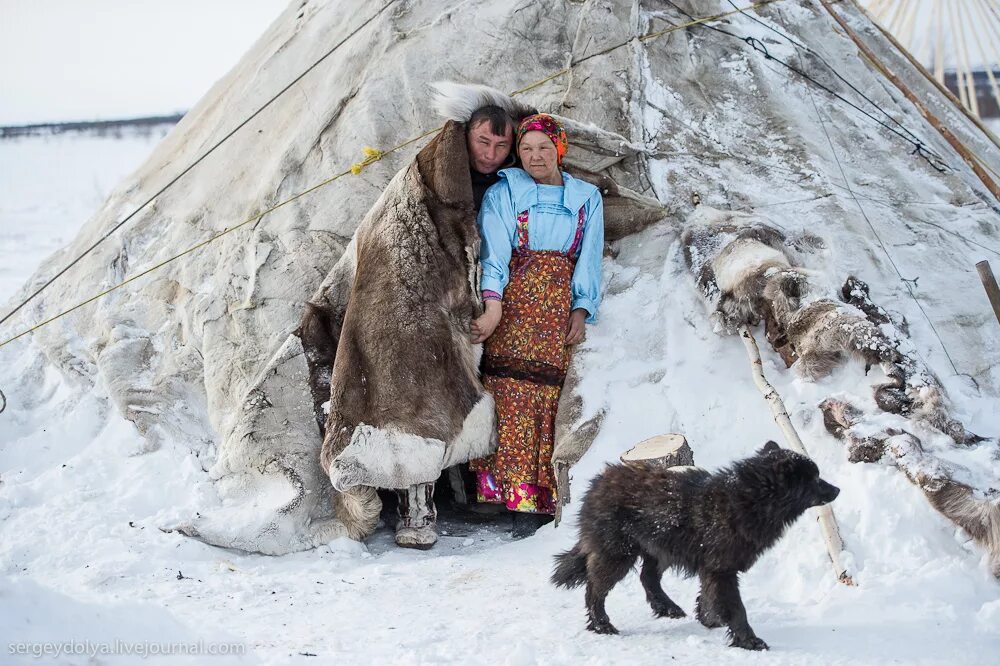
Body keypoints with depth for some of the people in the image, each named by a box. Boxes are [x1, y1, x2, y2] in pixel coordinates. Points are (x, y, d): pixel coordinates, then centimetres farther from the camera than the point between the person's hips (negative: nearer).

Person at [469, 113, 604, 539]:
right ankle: (520, 501, -12)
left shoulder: (586, 198, 17)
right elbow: (494, 251, -4)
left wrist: (581, 310, -3)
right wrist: (492, 303, -19)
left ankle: (544, 499, -6)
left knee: (552, 402, -7)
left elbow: (589, 260, 11)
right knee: (512, 400, -12)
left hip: (561, 310, 2)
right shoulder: (503, 194, 10)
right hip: (514, 305, -2)